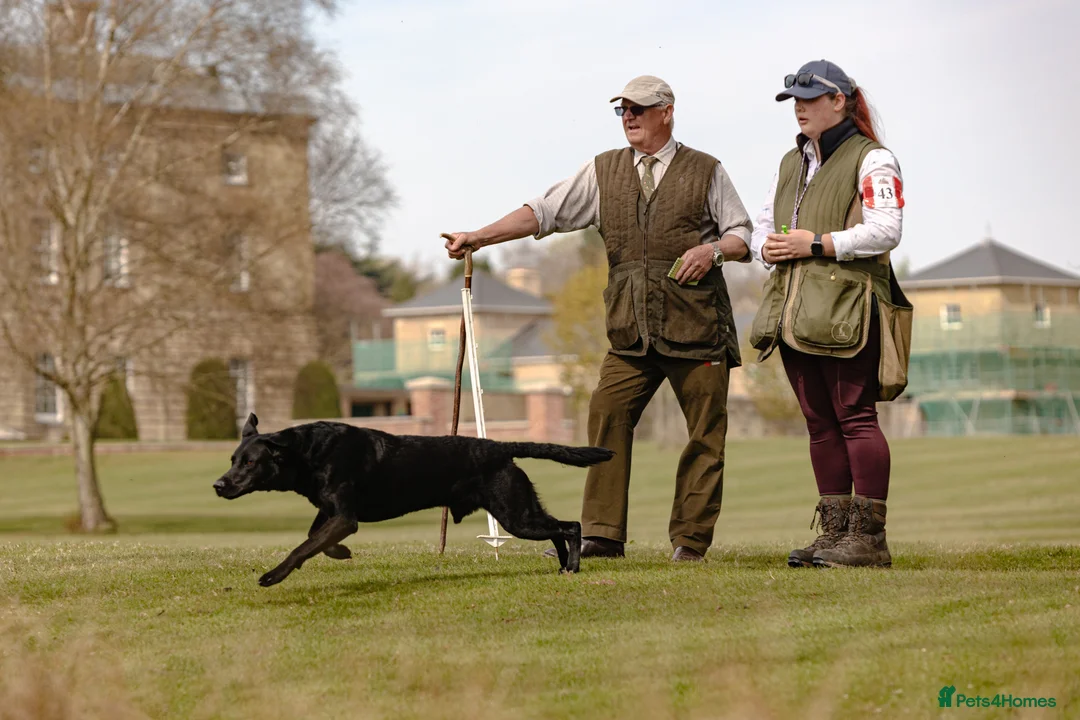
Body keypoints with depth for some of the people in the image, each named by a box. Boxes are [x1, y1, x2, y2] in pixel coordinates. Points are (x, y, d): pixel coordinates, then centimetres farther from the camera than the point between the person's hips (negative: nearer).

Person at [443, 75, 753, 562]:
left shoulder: (705, 171, 8)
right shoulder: (604, 171, 14)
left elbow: (743, 236, 11)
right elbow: (543, 213, 8)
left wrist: (713, 249, -11)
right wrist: (477, 238, -2)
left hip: (697, 323, -2)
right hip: (631, 331, 2)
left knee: (705, 431, -2)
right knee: (607, 415, -8)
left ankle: (690, 540, 5)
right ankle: (601, 535, -5)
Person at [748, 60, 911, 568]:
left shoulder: (871, 160, -1)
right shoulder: (791, 163, 23)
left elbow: (885, 230, -12)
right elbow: (762, 225, 27)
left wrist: (817, 244, -15)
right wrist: (766, 246, 3)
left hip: (847, 309, -8)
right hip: (794, 310, 8)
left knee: (855, 418, -10)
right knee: (820, 424, 7)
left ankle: (869, 536, -10)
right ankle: (835, 531, 10)